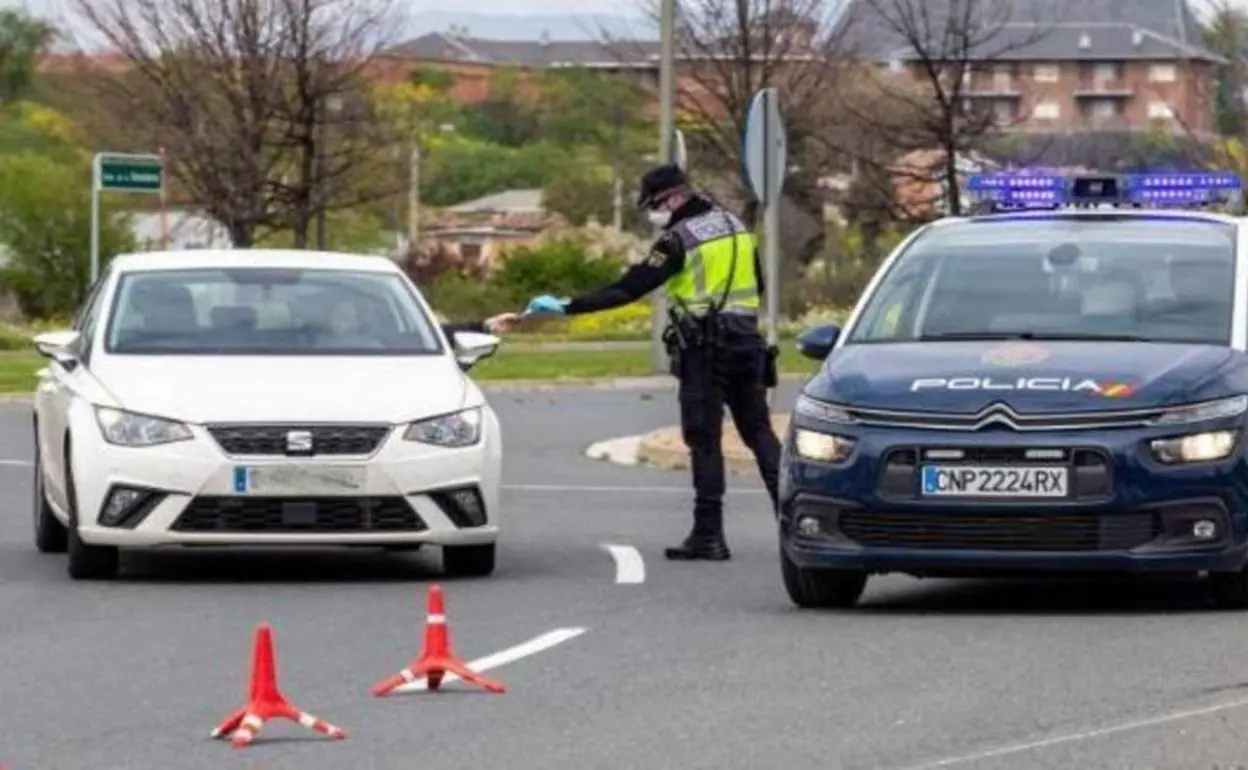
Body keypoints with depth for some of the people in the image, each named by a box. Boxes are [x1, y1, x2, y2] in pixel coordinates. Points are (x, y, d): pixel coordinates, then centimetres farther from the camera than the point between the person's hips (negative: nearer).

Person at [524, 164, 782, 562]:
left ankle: (708, 535, -3)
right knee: (759, 431, 12)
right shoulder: (735, 226, 11)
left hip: (704, 349, -7)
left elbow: (629, 288, -16)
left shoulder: (679, 240, -12)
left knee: (704, 439, -2)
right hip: (747, 342, 7)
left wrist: (568, 307, -16)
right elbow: (756, 285, 21)